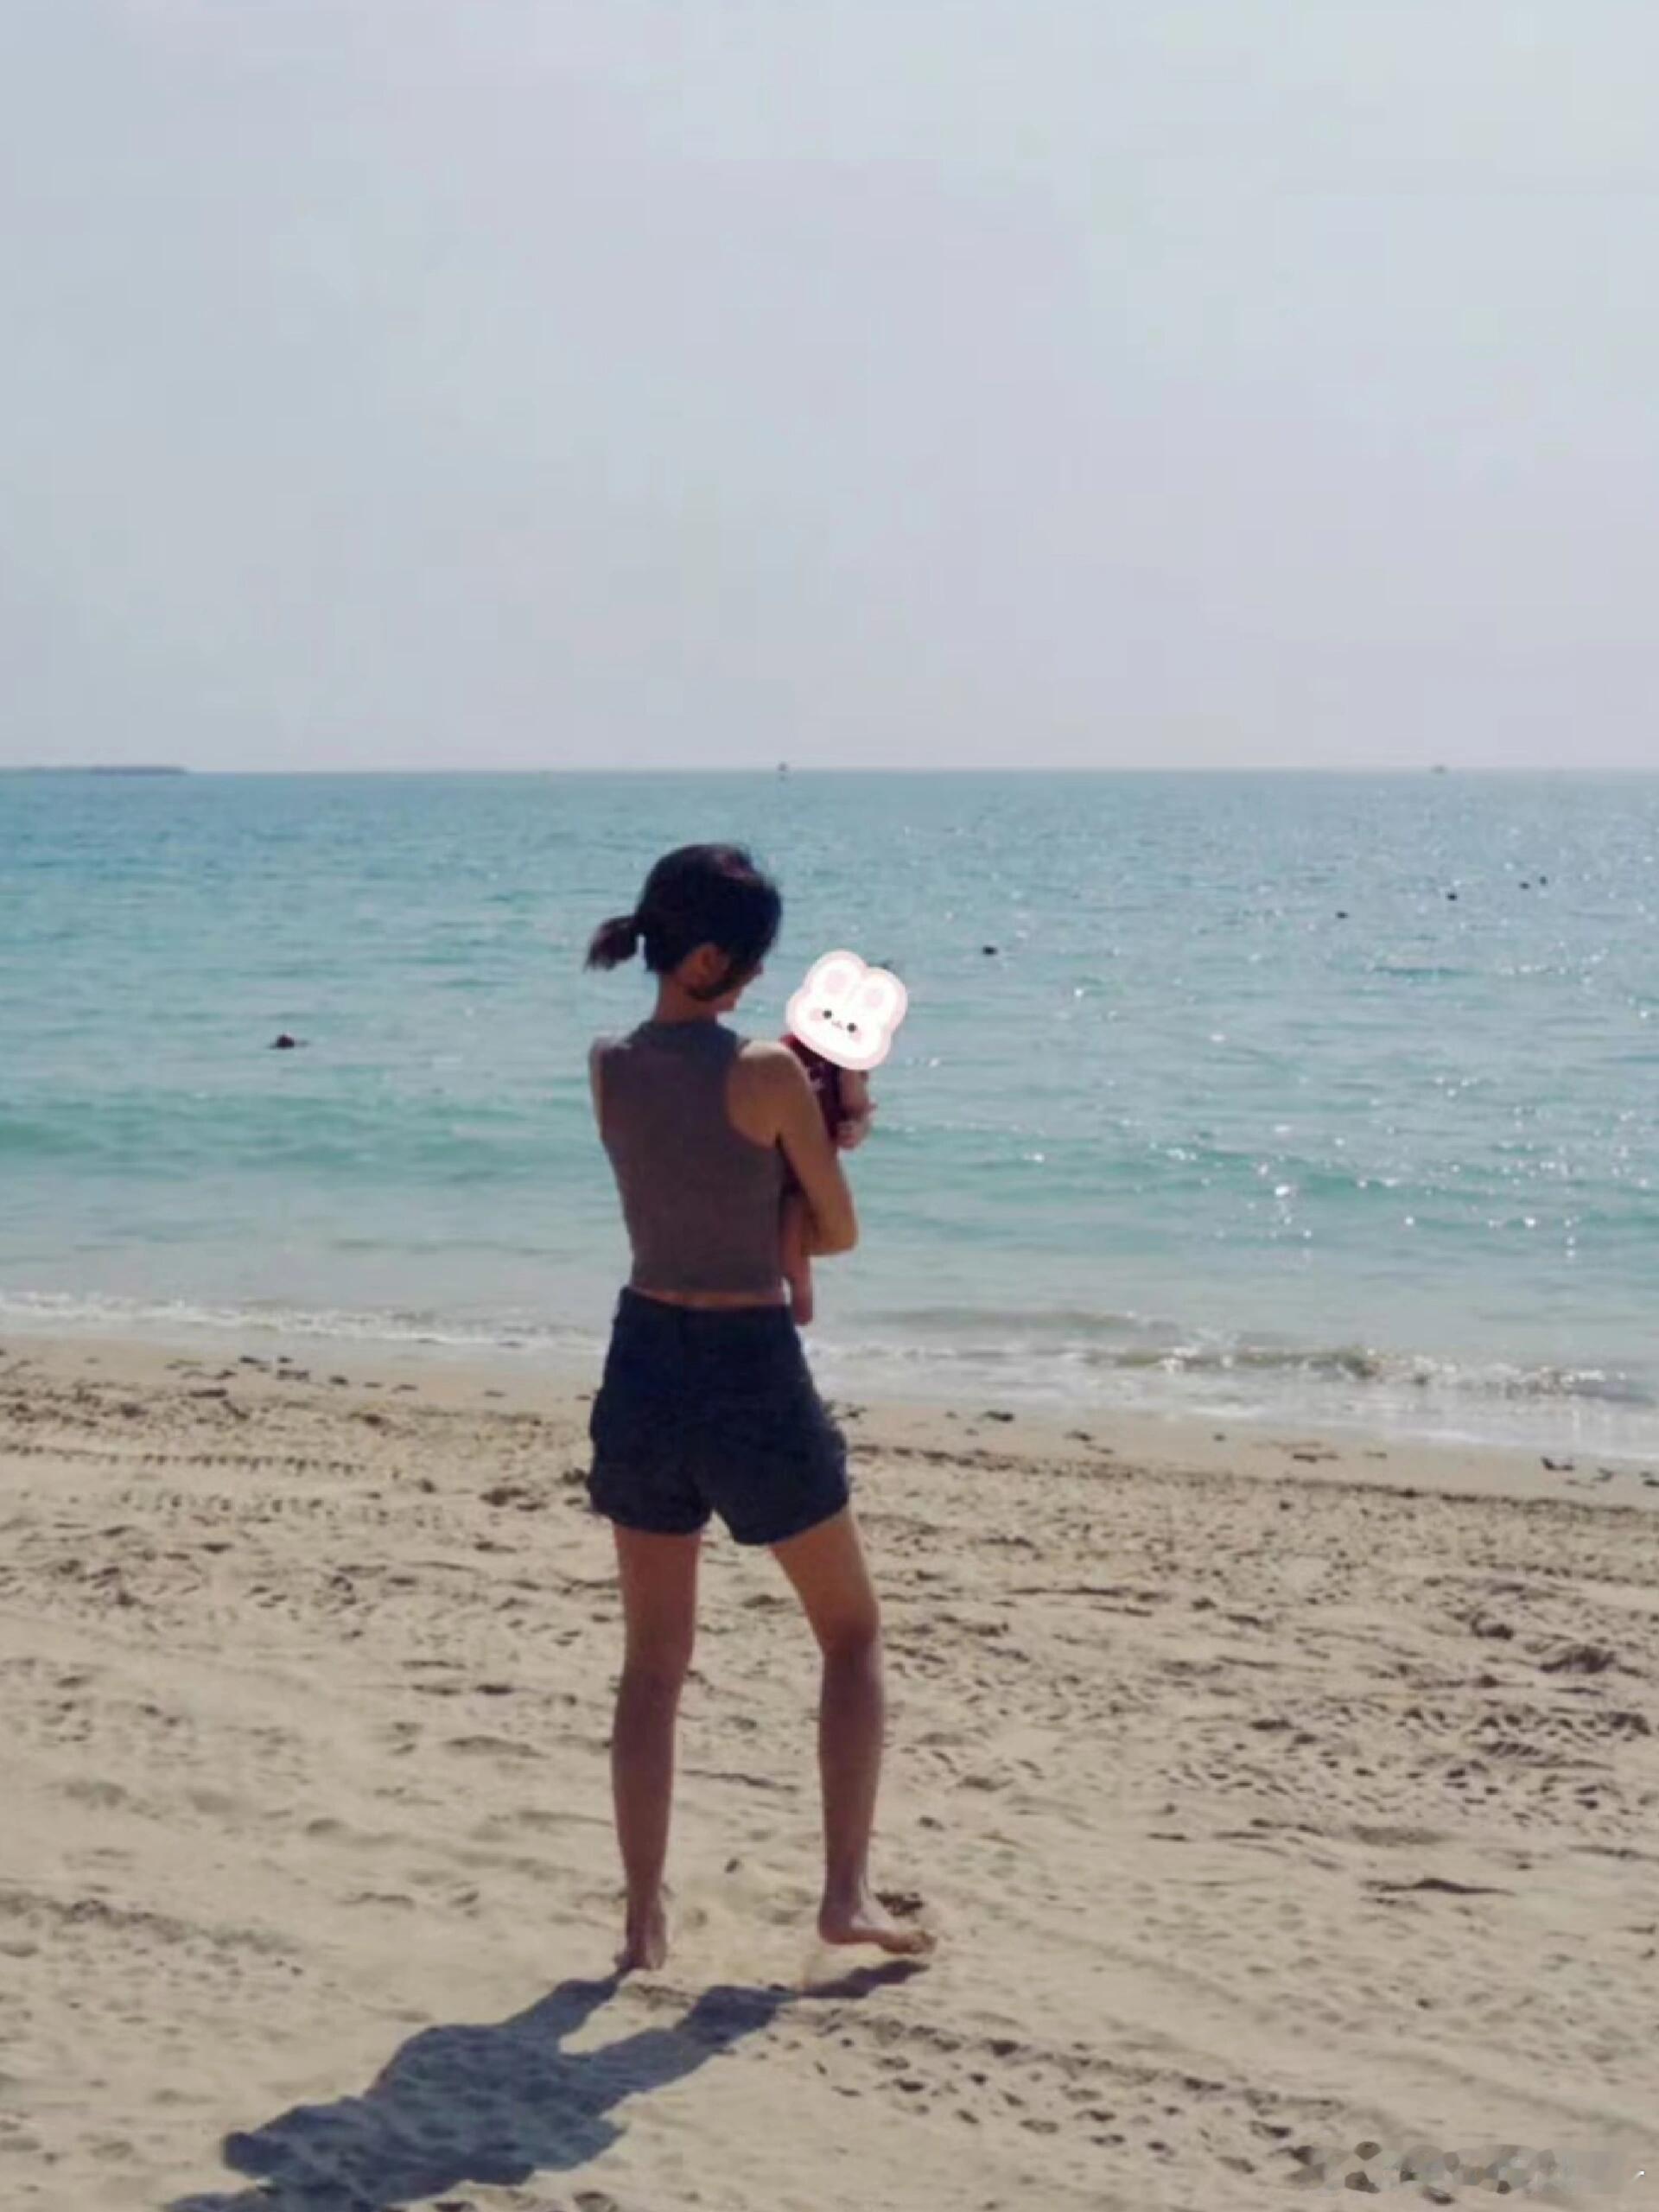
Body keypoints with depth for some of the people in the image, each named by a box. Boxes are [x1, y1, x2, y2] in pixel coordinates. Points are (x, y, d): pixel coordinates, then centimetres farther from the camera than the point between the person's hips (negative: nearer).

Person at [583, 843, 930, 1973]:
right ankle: (848, 1890, 11)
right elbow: (839, 1233, -6)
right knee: (854, 1633, 15)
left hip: (645, 1362, 5)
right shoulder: (769, 1072, -15)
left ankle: (646, 1920, 16)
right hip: (754, 1371, -5)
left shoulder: (609, 1067, 1)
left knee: (654, 1662, 14)